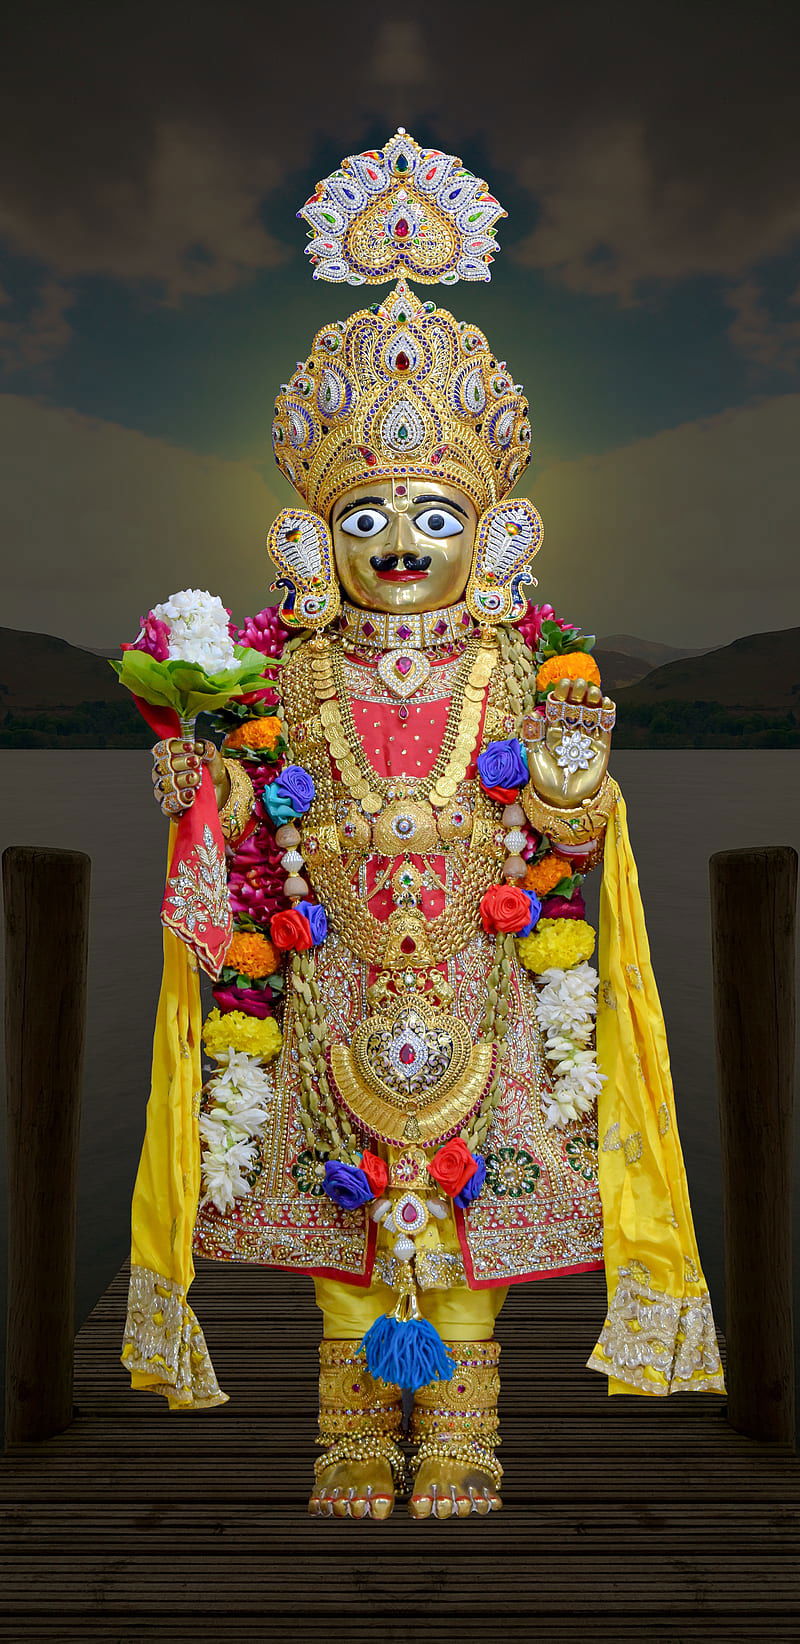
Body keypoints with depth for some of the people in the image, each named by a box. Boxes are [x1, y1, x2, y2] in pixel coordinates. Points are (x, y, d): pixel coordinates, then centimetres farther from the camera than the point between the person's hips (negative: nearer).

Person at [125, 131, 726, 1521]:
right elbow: (250, 843, 4)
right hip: (334, 998, 1)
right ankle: (355, 1455, 19)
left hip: (477, 985, 0)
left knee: (468, 1240, 5)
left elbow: (566, 838, 0)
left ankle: (457, 1454, 18)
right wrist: (212, 779, -14)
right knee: (345, 1243, 7)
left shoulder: (529, 670, 2)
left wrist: (571, 767, -20)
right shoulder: (284, 674, 3)